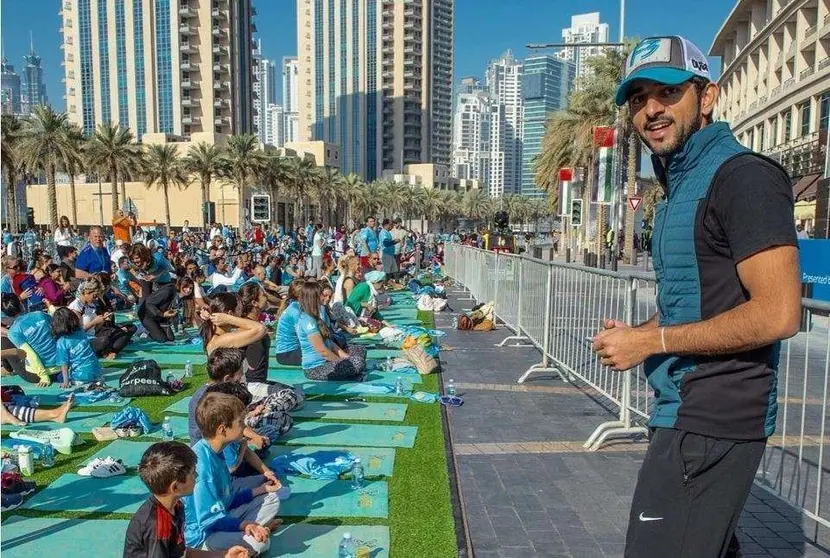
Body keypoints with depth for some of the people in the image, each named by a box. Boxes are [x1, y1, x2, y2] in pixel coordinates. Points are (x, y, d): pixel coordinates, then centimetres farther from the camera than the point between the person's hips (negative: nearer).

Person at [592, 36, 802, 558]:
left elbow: (778, 314, -22)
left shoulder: (744, 176, -15)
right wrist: (635, 334, 4)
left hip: (712, 422, -10)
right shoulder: (682, 184, 15)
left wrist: (651, 340, -16)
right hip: (690, 413, 10)